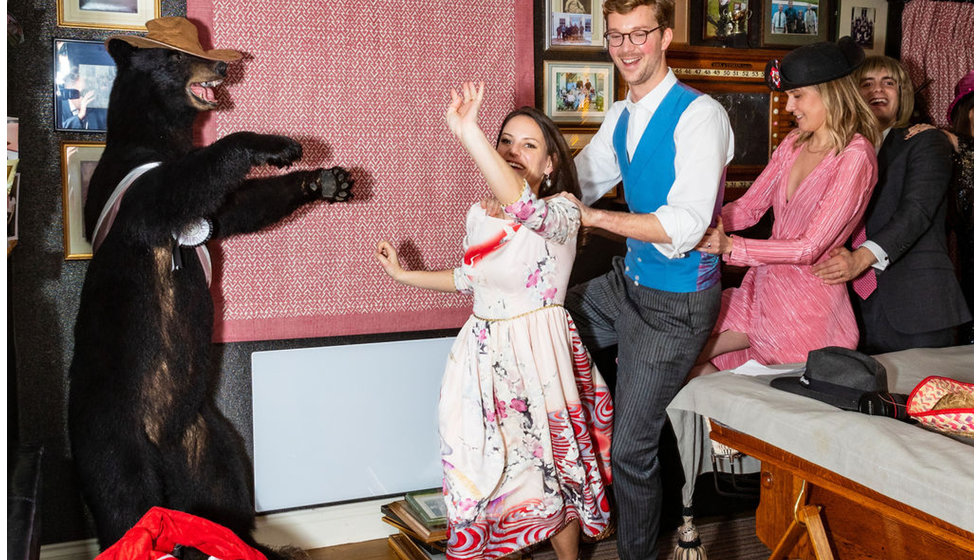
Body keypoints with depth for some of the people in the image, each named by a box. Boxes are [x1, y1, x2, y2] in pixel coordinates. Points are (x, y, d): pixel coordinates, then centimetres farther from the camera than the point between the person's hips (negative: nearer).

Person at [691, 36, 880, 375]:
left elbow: (810, 248, -20)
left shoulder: (854, 157, -15)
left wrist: (730, 246, -27)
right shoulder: (794, 144, 9)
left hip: (806, 303, -7)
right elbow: (749, 206, 6)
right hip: (762, 286, 7)